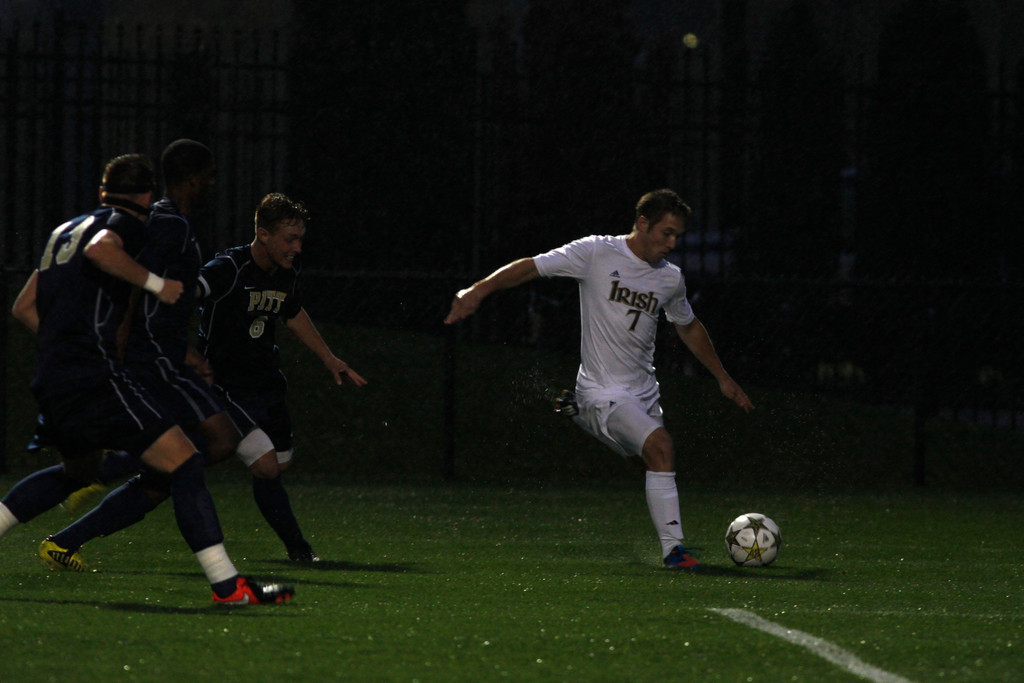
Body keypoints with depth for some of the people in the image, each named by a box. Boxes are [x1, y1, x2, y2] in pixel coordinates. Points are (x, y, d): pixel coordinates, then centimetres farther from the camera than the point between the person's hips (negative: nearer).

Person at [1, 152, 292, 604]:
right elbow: (100, 249, -25)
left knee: (77, 472, 34)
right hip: (97, 377, -9)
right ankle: (227, 585, -21)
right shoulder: (124, 223, 0)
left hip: (50, 381, 9)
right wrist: (155, 283, -16)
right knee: (184, 463, -12)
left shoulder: (66, 231, 24)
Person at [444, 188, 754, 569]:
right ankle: (673, 549, -23)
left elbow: (688, 328, 25)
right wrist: (480, 290, -22)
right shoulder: (597, 253, -8)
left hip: (643, 391, 7)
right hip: (604, 390, -7)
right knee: (660, 445, -25)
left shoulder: (671, 278, 8)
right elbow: (532, 267, -9)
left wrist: (723, 378, 29)